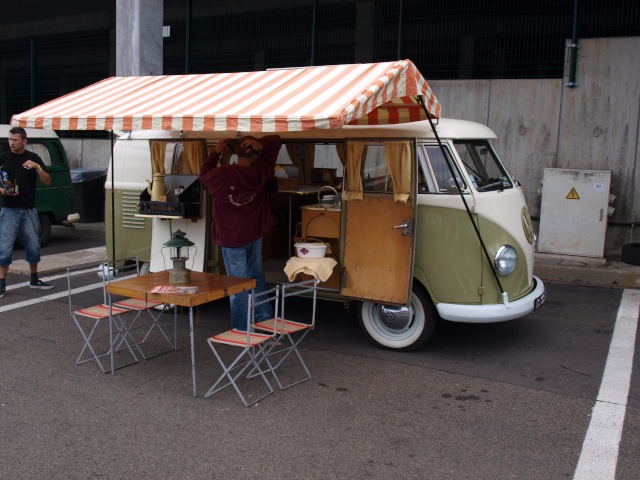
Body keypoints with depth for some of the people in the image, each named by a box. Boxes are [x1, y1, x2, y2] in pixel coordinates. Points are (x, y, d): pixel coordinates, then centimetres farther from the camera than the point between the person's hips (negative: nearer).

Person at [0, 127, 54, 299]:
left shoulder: (33, 158, 4)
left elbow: (47, 181, -1)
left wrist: (37, 167, -17)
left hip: (29, 210, 2)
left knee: (33, 247, 9)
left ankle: (34, 280, 25)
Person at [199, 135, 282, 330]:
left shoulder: (222, 174, -22)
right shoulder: (260, 173, -13)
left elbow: (204, 173, 1)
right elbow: (277, 141, -3)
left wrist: (216, 152, 5)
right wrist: (260, 144, -22)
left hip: (231, 238, -3)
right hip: (254, 234, 3)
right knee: (256, 277, 20)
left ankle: (242, 329, 13)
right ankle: (265, 318, 28)